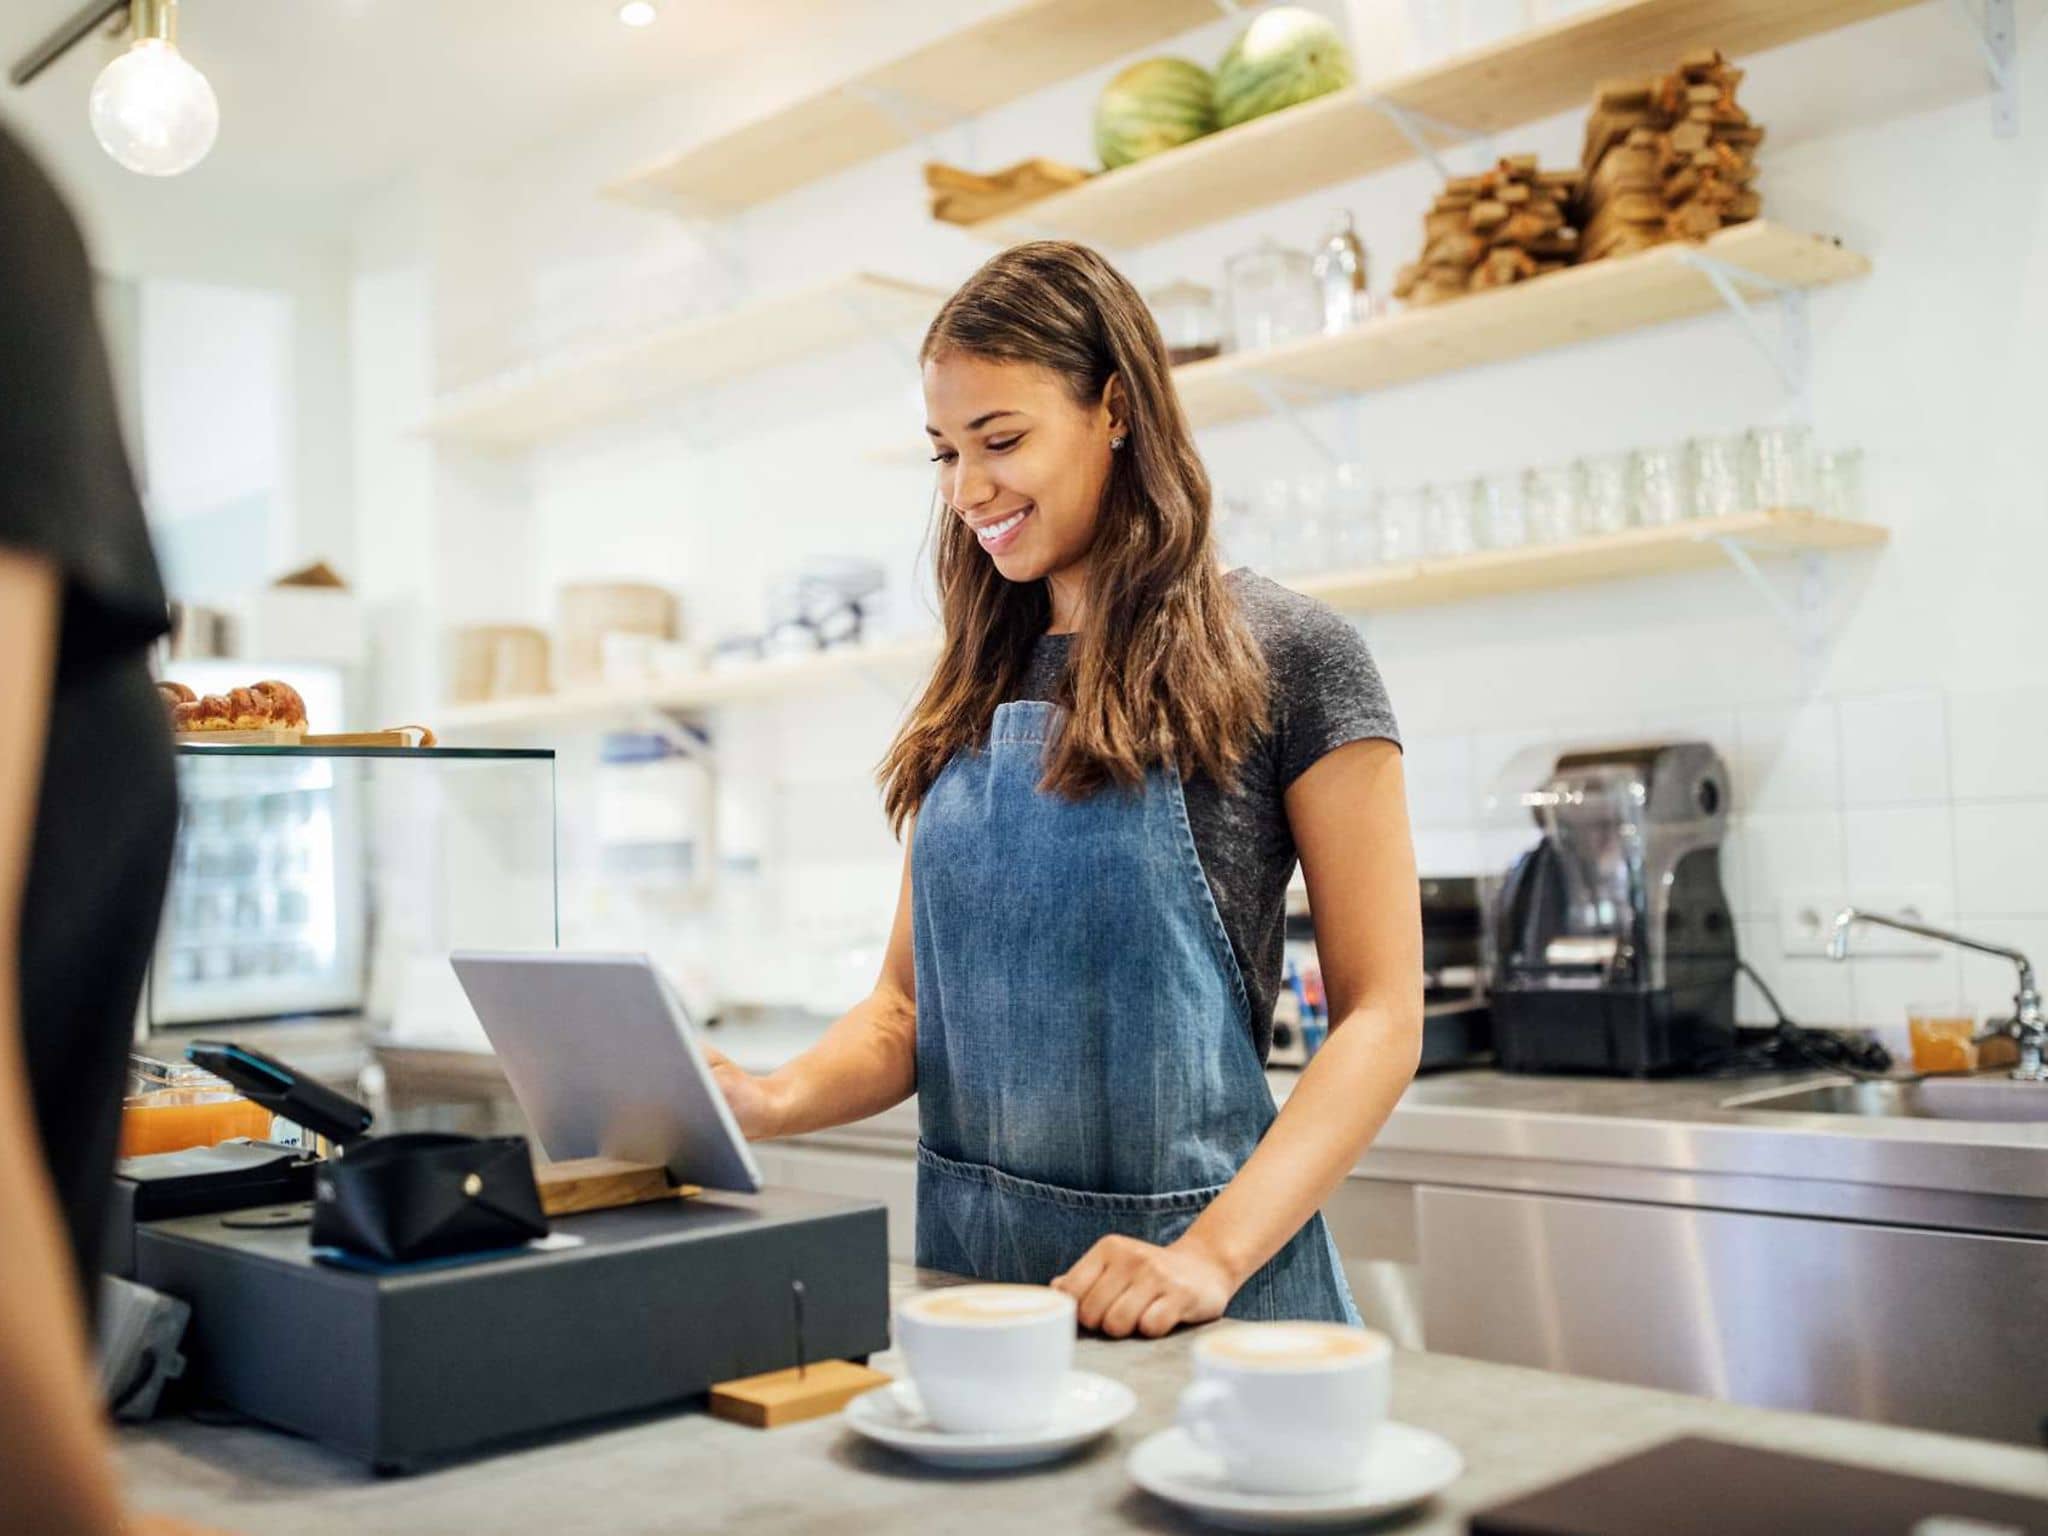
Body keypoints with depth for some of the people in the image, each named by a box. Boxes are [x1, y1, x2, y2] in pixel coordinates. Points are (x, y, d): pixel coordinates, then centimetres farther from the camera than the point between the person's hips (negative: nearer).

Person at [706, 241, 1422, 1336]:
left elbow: (1379, 1017, -11)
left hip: (1174, 1283, -4)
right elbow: (909, 1001, 10)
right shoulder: (976, 688, 9)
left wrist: (1213, 1254, -22)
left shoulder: (1280, 658, -8)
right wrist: (778, 1101, -11)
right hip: (965, 1260, 5)